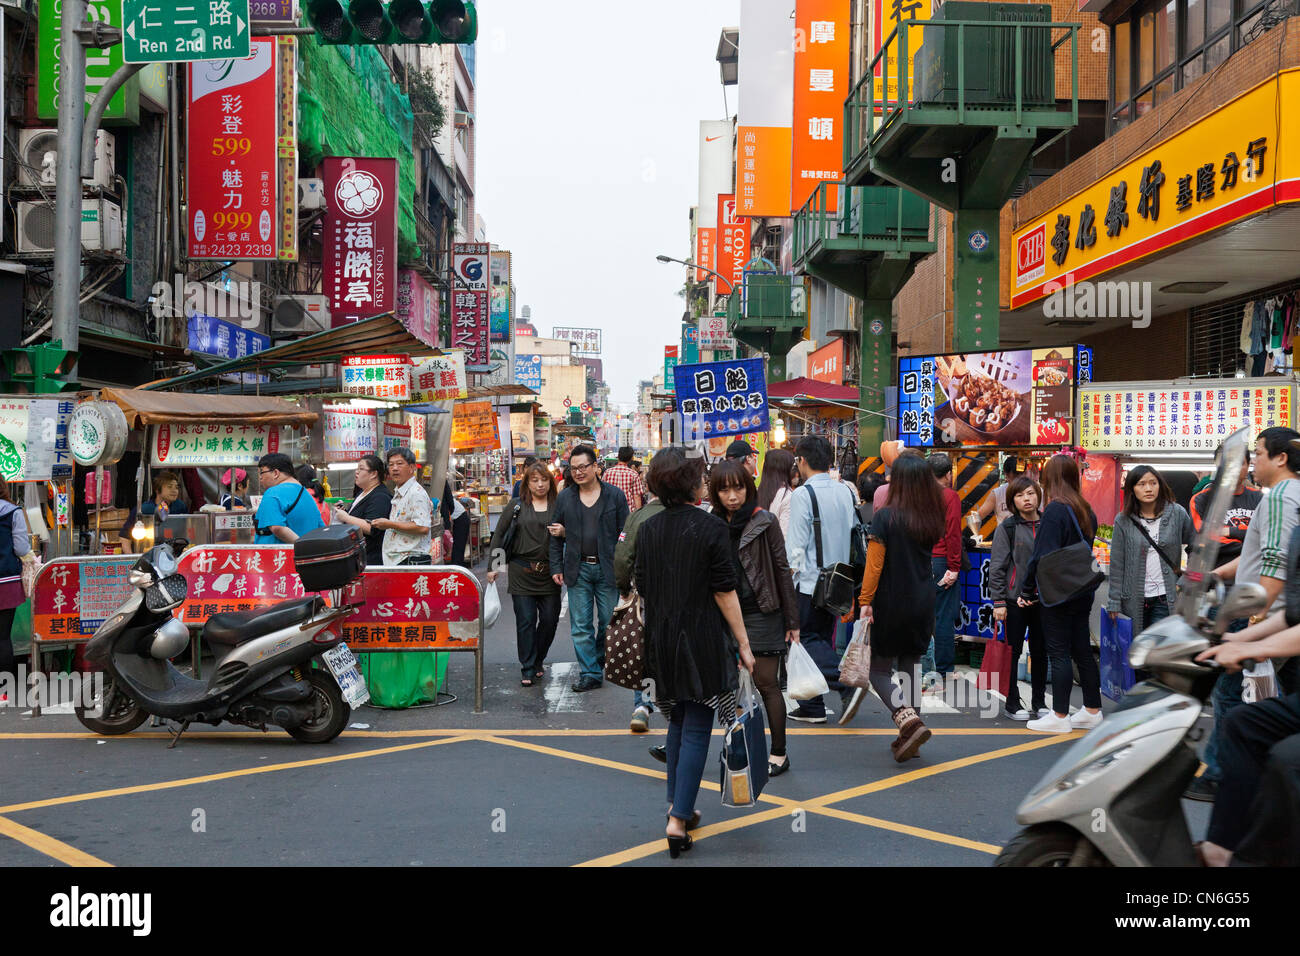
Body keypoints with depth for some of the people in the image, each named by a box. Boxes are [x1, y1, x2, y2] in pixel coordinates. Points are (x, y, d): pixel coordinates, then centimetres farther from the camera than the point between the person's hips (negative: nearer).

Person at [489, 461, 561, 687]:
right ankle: (528, 670, 3)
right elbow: (499, 533, 8)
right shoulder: (517, 505, 5)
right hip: (522, 572, -1)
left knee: (550, 619, 3)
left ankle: (537, 661, 26)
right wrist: (493, 566, 3)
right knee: (525, 620, -3)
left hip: (549, 572, 1)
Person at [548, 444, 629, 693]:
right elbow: (556, 535, 11)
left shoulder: (614, 495, 1)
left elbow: (625, 533, 2)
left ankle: (602, 661, 29)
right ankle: (590, 673, 7)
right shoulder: (565, 498, 7)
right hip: (578, 569, 2)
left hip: (607, 568, -1)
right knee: (581, 625, 1)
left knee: (609, 622, 6)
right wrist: (557, 567, 4)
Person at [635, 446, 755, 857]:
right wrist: (743, 644, -8)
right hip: (702, 640, -5)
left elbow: (642, 588, 7)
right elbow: (724, 592, -14)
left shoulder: (647, 530, 2)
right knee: (697, 731, 0)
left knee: (678, 723, 20)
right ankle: (678, 820, -6)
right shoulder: (711, 528, -13)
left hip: (662, 640, 5)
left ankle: (678, 805, 26)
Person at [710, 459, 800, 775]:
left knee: (766, 684, 0)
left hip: (761, 614, -4)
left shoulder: (764, 522, -5)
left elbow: (782, 571, -3)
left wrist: (791, 621, -3)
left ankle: (779, 754, 11)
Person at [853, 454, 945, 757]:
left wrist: (865, 601, -11)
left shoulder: (885, 517, -14)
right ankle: (909, 737, 14)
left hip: (890, 604, -5)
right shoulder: (932, 519, 2)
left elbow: (874, 564, -15)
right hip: (923, 603, 5)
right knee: (910, 667, 13)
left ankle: (909, 720, -16)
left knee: (879, 669, 5)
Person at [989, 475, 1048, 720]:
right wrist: (998, 602, -8)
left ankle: (1039, 702, 21)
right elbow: (997, 567, -4)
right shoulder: (1006, 528, -3)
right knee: (1013, 653, 2)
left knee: (1041, 652, 10)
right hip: (1015, 599, -3)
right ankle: (1012, 703, 11)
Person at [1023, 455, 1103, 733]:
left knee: (1058, 653, -2)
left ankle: (1060, 716, 3)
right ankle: (1092, 710, 21)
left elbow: (1043, 556, -18)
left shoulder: (1055, 510, -16)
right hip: (1083, 592, 8)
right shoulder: (1086, 510, 8)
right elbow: (1086, 549, 14)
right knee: (1082, 651, 14)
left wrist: (1028, 588, -9)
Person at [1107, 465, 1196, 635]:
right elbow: (1117, 564, 2)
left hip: (1165, 599, -1)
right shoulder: (1123, 521, 0)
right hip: (1134, 600, 1)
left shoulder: (1177, 514, -1)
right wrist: (1114, 602, 1)